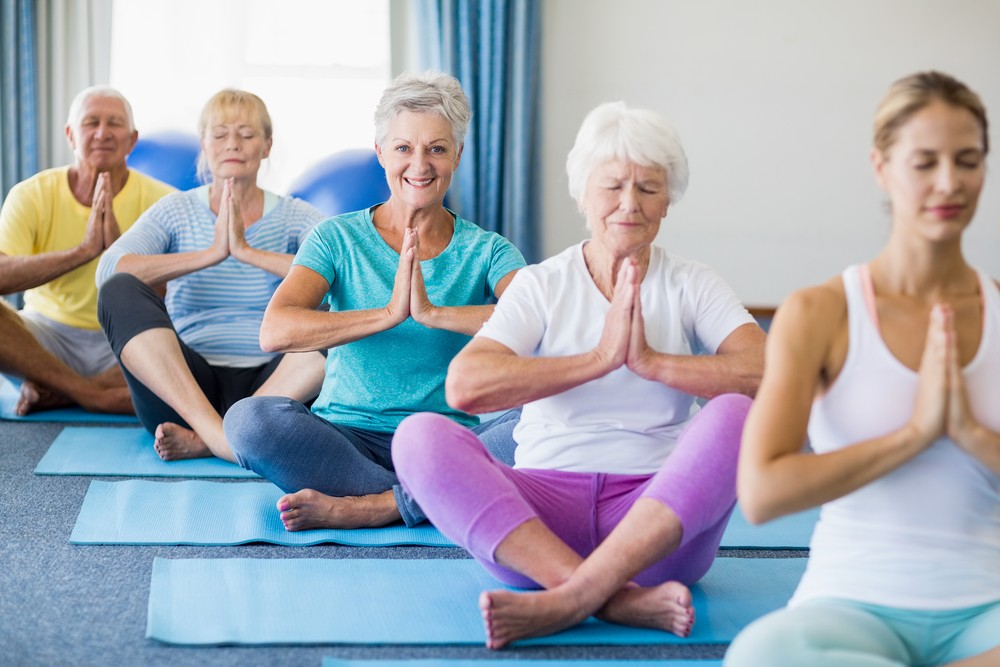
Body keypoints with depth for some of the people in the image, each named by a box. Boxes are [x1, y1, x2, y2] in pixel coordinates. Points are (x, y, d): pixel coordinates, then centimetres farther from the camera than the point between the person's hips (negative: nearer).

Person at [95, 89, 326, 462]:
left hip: (271, 385, 0)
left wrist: (248, 252, -20)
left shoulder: (293, 217, 8)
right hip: (181, 383, 0)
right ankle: (215, 430, -37)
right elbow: (108, 270, -11)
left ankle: (205, 439, -30)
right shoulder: (175, 211, 9)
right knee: (119, 291, -22)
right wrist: (211, 254, -20)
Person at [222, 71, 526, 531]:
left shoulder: (485, 251, 5)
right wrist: (388, 314, -23)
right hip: (347, 437, 0)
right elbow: (274, 331, -13)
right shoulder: (339, 239, 5)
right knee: (250, 418, -29)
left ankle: (366, 507, -26)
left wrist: (433, 313, -26)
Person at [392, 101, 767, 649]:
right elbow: (465, 386, -9)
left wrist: (653, 363, -16)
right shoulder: (540, 285, 10)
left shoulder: (692, 286, 10)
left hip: (661, 517, -1)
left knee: (735, 415, -28)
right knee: (421, 437, -24)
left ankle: (566, 600, -37)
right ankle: (623, 600, -36)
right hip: (544, 509, 1)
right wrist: (599, 359, -13)